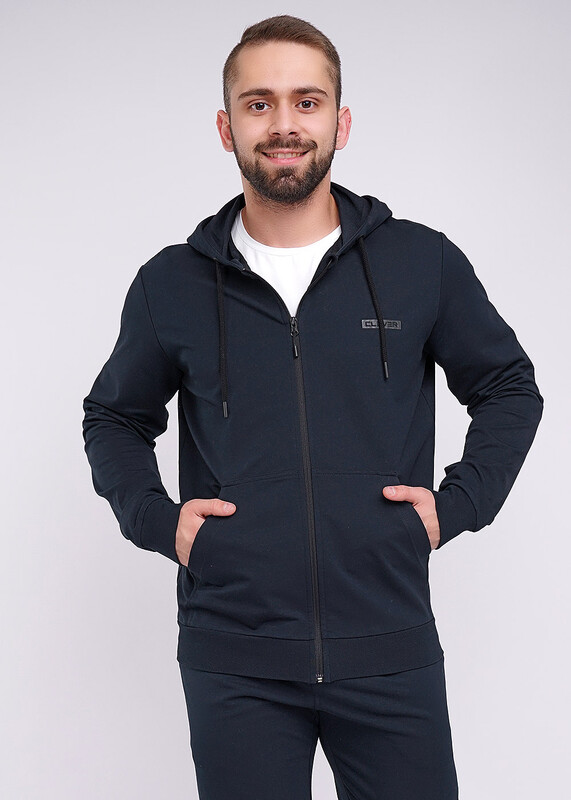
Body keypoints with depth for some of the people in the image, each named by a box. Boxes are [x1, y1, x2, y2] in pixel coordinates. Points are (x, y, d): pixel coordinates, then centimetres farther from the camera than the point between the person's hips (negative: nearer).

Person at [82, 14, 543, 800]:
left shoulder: (424, 263, 0)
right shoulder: (171, 284, 3)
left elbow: (509, 389, 13)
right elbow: (114, 418, 18)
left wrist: (457, 503, 0)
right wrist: (155, 518, 2)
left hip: (390, 648, 0)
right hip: (233, 658, 0)